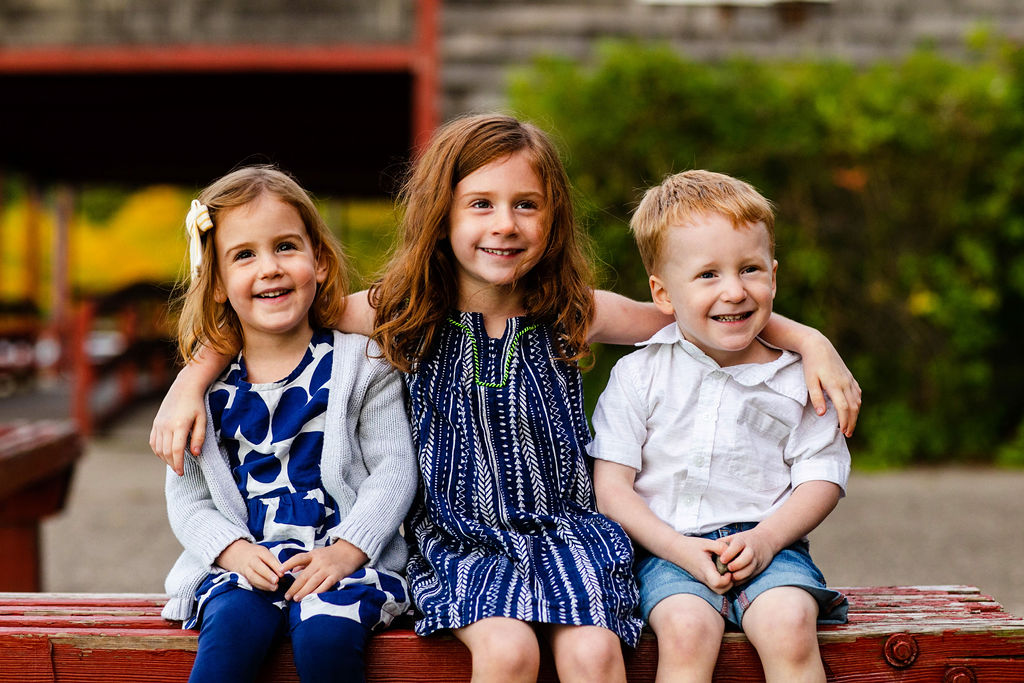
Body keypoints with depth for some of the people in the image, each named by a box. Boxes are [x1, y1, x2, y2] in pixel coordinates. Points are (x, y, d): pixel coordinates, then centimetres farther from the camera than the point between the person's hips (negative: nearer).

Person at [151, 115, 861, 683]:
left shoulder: (575, 315, 0)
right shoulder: (407, 316, -2)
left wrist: (809, 338, -2)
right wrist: (189, 384, -5)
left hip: (564, 528, 1)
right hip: (460, 537, -1)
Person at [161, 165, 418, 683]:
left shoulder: (360, 362, 3)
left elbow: (394, 470, -1)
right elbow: (187, 496, 8)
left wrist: (345, 553, -15)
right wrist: (235, 550, -12)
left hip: (347, 558, -1)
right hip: (241, 559, 2)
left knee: (325, 632, -30)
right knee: (233, 624, -30)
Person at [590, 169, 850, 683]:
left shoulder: (797, 375, 6)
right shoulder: (639, 376, 4)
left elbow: (822, 477, 6)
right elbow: (611, 487, 0)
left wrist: (765, 539, -12)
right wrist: (679, 548, -13)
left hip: (769, 544, 1)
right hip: (667, 548, -1)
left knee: (788, 625, -30)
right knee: (686, 630, -31)